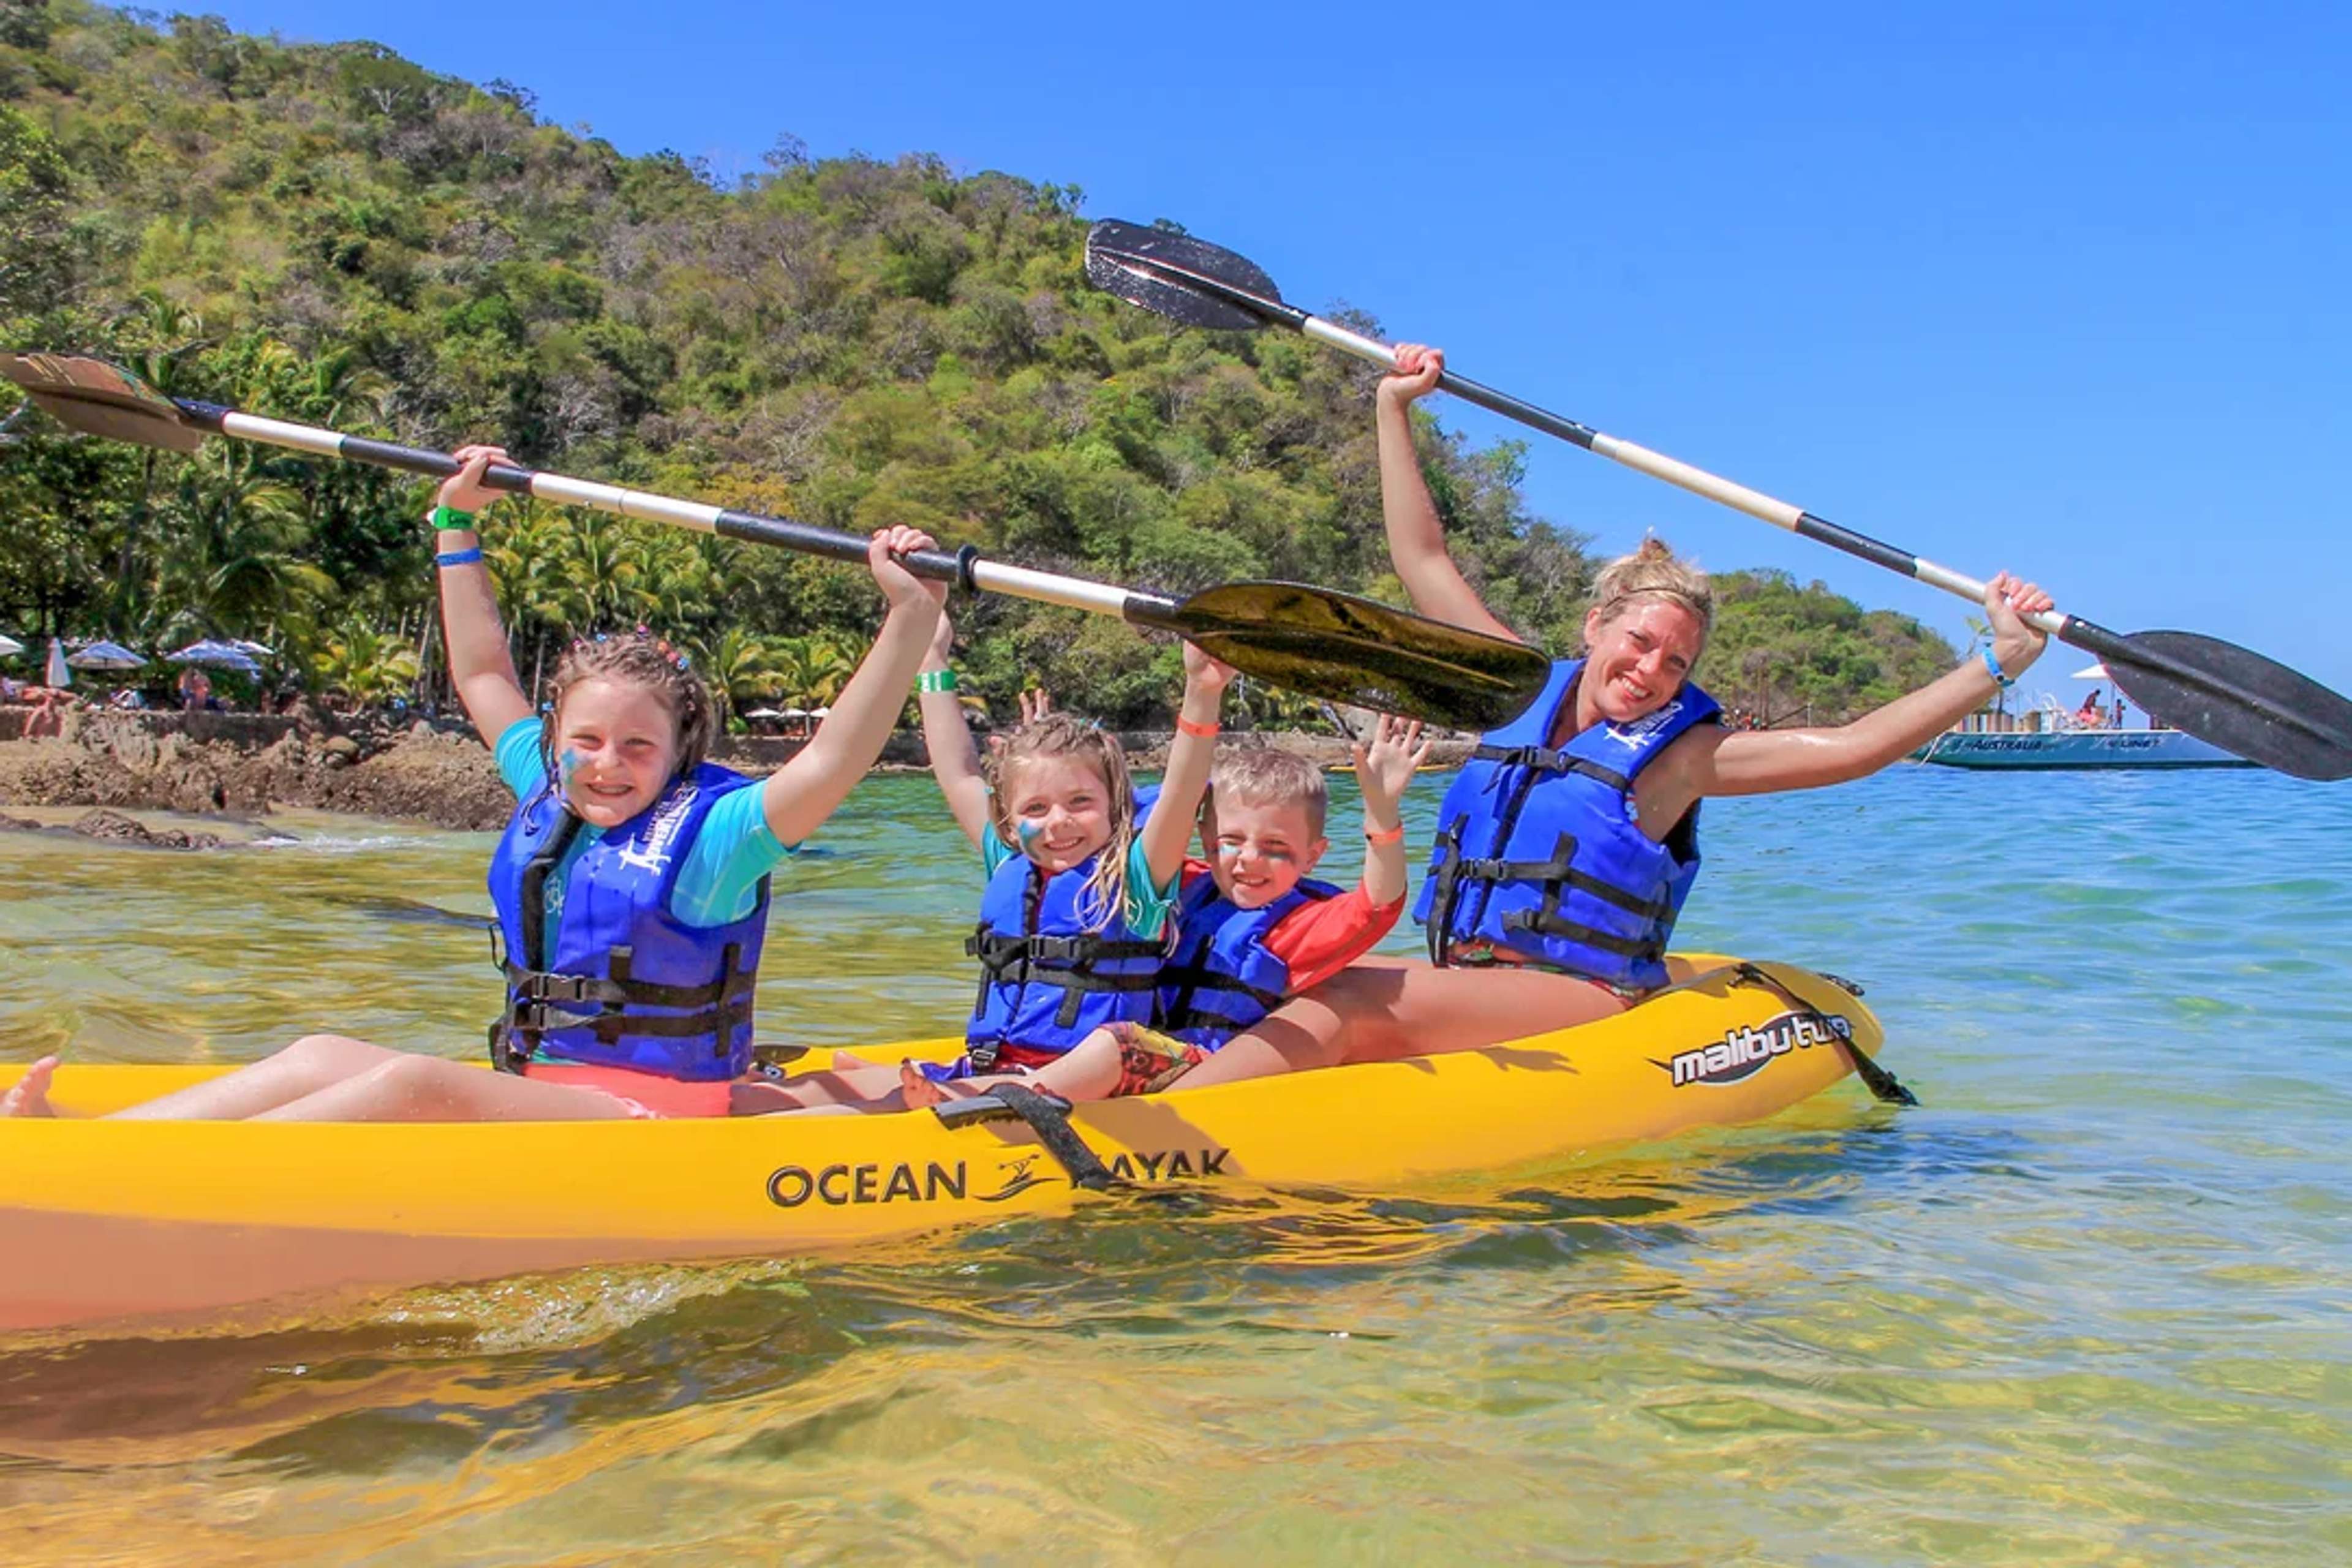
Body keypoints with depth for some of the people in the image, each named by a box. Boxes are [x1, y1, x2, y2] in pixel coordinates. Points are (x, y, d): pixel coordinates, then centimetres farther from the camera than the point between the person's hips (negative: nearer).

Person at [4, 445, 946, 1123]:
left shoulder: (709, 833, -8)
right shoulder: (547, 800, 12)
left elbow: (828, 765, -24)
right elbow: (483, 676, 24)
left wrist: (911, 619, -33)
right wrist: (457, 525, 25)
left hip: (649, 1116, -7)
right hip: (530, 1097, 7)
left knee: (409, 1083, -27)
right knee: (323, 1057, -10)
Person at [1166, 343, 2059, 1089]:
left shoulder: (1681, 752, 2)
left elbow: (1856, 747, -4)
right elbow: (1423, 559, 17)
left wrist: (1999, 662, -8)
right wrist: (1395, 410, 18)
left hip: (1587, 1005, -5)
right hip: (1459, 988, 5)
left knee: (1352, 1003, -30)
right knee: (1324, 995, -26)